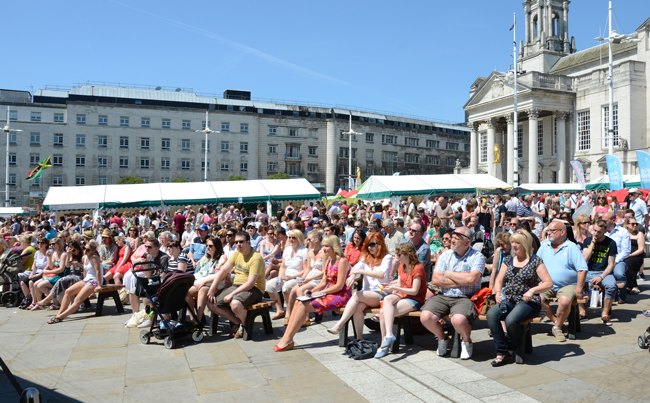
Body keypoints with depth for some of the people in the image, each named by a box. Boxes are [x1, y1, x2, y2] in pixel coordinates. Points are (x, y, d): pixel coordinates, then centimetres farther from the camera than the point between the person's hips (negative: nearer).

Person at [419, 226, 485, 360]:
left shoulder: (477, 257, -1)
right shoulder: (445, 255, 10)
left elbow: (471, 279, -19)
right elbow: (435, 280, -1)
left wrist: (449, 274, -5)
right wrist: (461, 281, -8)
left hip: (464, 298, -4)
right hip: (443, 296, 4)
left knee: (458, 320, -34)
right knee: (425, 317, -21)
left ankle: (466, 342, 4)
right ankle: (442, 339, 14)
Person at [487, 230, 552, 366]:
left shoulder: (535, 261, 0)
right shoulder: (508, 260, 14)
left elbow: (549, 283, -5)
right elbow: (499, 281, 13)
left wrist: (533, 290, -22)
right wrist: (498, 292, -8)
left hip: (528, 302, -4)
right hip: (508, 300, 5)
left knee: (511, 320, -33)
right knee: (491, 314, -26)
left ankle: (513, 348, -1)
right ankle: (501, 352, -15)